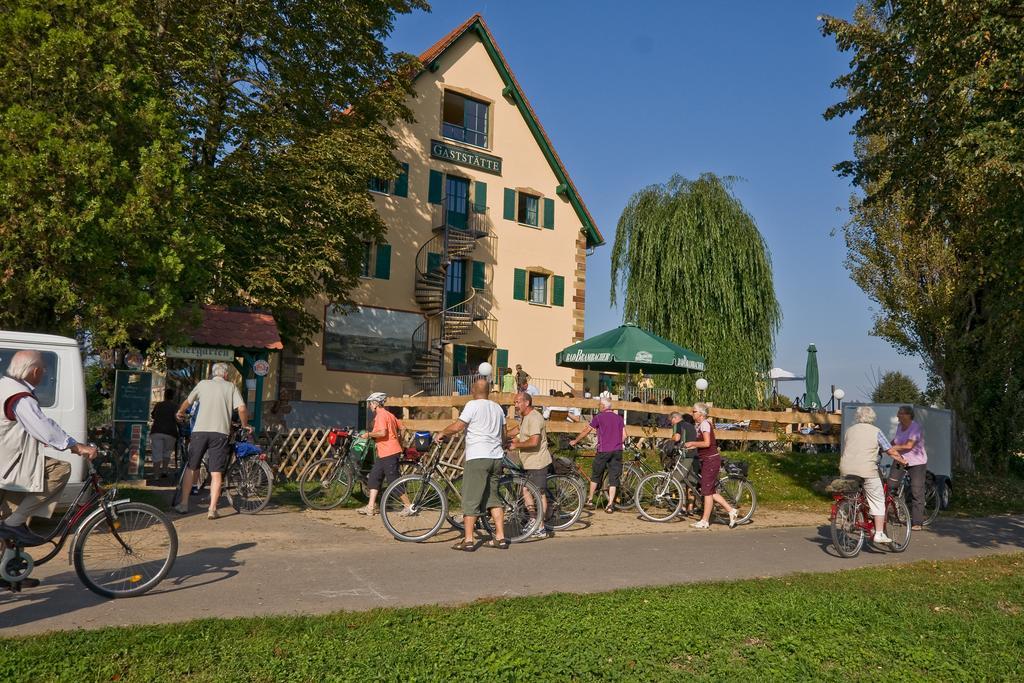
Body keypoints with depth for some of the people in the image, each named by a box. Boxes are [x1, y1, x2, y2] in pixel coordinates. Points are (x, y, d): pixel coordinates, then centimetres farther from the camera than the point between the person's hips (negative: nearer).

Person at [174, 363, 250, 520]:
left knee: (191, 468, 15)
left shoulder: (203, 384, 14)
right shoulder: (231, 387, 9)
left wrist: (180, 413, 46)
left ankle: (183, 504, 20)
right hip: (221, 432, -1)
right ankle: (212, 509, -4)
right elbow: (242, 409, -2)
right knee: (216, 473, 0)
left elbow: (187, 402, 24)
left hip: (200, 431, 2)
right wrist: (245, 425, 14)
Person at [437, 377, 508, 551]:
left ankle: (468, 540, -2)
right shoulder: (498, 407, 14)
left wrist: (442, 433, 4)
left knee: (470, 499, -2)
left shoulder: (473, 405, -7)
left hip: (477, 457, -7)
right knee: (493, 497, 14)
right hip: (496, 457, 7)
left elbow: (457, 426, -13)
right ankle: (500, 537, 13)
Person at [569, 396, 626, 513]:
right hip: (617, 451, 3)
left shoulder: (599, 417, 0)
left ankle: (590, 501, 19)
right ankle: (610, 505, 1)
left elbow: (586, 431, 3)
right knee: (613, 479, 5)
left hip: (603, 451, -3)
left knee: (595, 476, 12)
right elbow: (624, 435, 6)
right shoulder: (619, 417, 10)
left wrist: (575, 441, 15)